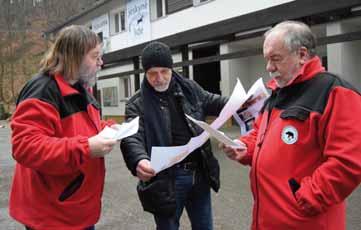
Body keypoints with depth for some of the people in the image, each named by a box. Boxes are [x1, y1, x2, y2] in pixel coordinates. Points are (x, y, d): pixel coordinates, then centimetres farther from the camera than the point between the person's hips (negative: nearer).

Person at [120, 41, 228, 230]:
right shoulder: (137, 104, -9)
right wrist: (139, 160, -45)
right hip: (167, 179, -4)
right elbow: (132, 137, -22)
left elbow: (213, 102, 16)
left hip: (199, 173, 4)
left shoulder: (189, 88, 5)